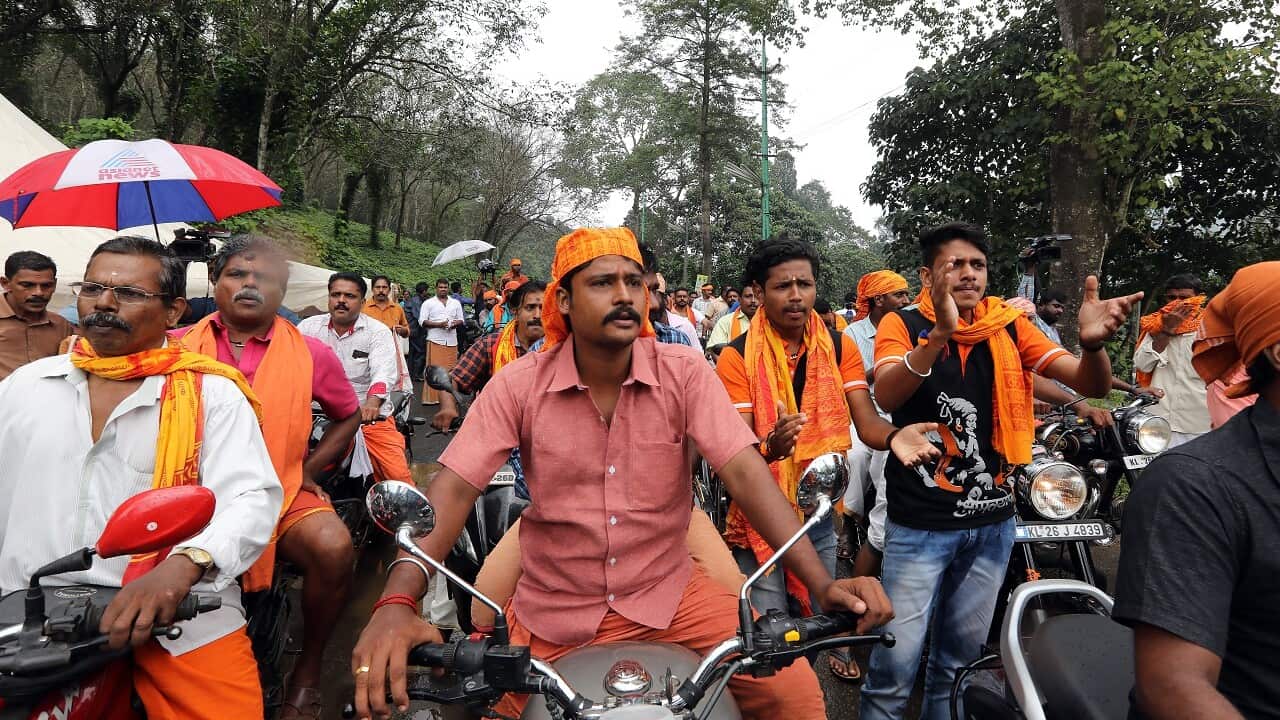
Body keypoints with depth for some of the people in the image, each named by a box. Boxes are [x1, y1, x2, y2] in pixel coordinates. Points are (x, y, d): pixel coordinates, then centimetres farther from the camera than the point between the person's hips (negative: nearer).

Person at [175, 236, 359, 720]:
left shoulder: (311, 355, 3)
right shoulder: (175, 347, 4)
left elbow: (348, 416, 16)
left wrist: (308, 470, 6)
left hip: (281, 494, 0)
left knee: (333, 547, -28)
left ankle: (307, 671, -2)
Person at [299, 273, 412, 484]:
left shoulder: (378, 332, -2)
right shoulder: (309, 327, 7)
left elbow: (384, 372, -19)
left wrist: (372, 403, -39)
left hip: (371, 419, -2)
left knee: (399, 476, -14)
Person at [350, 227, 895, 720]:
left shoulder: (684, 373, -9)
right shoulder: (519, 384, -9)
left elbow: (744, 472, -17)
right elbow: (453, 490, -15)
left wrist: (822, 583, -28)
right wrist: (396, 604, -31)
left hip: (668, 595, 0)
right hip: (552, 610, 1)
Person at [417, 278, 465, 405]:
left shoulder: (456, 303, 16)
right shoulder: (428, 303, 5)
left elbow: (461, 320, 18)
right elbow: (422, 321, -2)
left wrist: (455, 323, -5)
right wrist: (438, 324, -14)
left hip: (452, 341, 3)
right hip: (435, 340, -3)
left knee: (450, 370, 1)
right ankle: (432, 397, -4)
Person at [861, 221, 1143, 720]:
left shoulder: (1009, 325, 2)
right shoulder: (903, 324, -6)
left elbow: (1091, 386, -6)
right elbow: (886, 395, -26)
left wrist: (1092, 342, -28)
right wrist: (941, 334, -41)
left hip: (991, 521, 4)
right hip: (920, 523, -4)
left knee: (959, 659, 20)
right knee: (895, 666, -1)